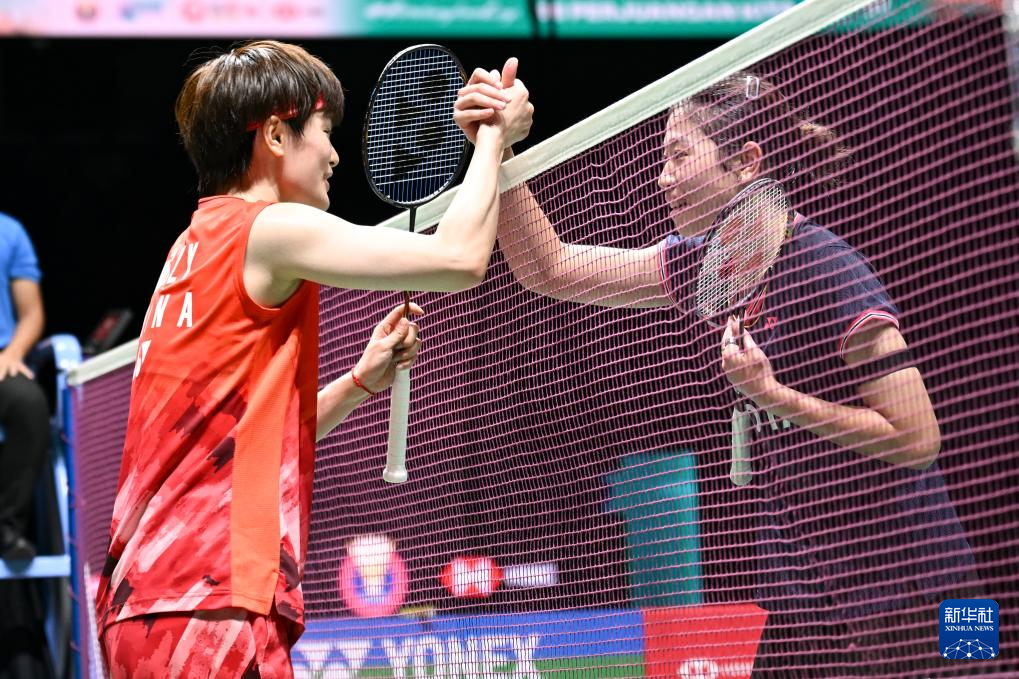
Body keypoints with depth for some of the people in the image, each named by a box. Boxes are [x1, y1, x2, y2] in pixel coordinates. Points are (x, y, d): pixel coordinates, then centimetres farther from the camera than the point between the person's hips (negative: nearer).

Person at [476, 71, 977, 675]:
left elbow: (917, 439, -18)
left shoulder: (825, 265, -17)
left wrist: (775, 396, -22)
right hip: (799, 577, 8)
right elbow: (550, 267, 14)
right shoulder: (697, 263, 6)